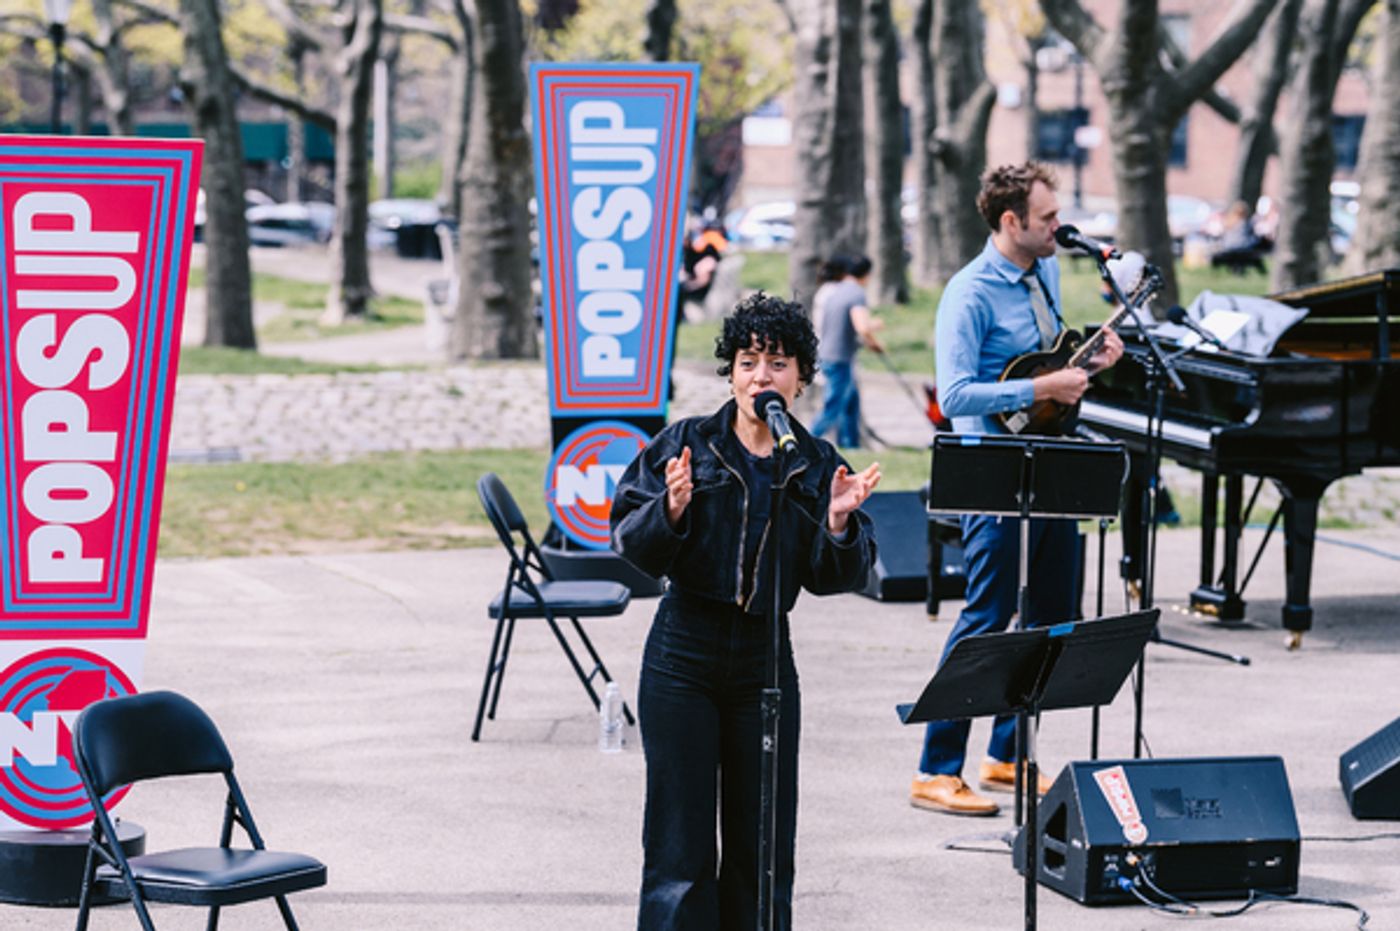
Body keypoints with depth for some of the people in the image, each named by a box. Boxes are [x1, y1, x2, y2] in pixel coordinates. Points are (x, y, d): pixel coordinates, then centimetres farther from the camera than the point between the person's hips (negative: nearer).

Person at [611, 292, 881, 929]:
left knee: (762, 848, 8)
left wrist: (838, 523, -17)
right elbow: (632, 544, -5)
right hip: (682, 658, -2)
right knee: (680, 846, -2)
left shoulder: (818, 467, 4)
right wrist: (672, 511, -23)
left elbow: (832, 579, 1)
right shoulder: (685, 445, -1)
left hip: (765, 658, 2)